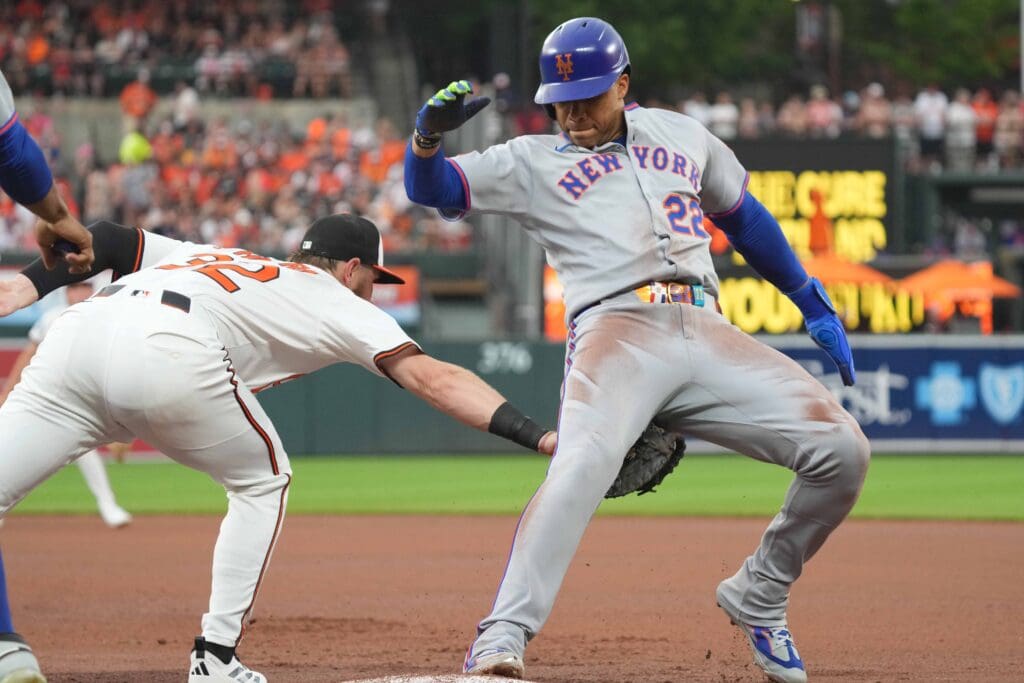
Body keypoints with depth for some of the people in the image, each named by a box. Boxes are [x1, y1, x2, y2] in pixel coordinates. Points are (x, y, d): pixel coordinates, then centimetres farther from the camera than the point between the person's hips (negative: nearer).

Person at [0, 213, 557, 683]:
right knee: (261, 481, 21)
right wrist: (537, 436, 7)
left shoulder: (208, 257, 41)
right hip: (169, 353, -4)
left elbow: (108, 240, 28)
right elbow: (433, 378, 12)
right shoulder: (338, 300, 25)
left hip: (78, 327, 4)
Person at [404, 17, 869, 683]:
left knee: (842, 449, -9)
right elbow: (432, 189, 4)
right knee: (583, 461, -34)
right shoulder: (533, 161, 15)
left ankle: (758, 598, 12)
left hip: (708, 335, 4)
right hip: (616, 331, -4)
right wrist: (428, 134, -19)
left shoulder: (681, 135, 24)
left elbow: (745, 217, 34)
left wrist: (815, 306, 31)